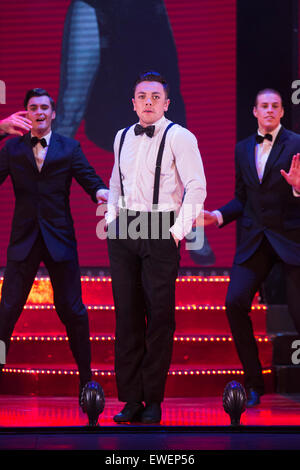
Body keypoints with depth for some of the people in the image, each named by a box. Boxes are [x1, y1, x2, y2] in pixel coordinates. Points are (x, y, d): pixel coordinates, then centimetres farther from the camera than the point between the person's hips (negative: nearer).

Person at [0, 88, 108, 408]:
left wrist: (102, 192, -24)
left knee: (71, 310, 4)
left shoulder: (69, 148, 5)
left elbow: (91, 180, -3)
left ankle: (86, 377, 15)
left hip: (59, 239, 0)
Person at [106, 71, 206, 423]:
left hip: (160, 232, -5)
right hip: (123, 233, 5)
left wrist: (179, 231, -13)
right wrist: (111, 218, 15)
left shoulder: (178, 137, -4)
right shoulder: (122, 137, 15)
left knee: (159, 315, -4)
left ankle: (153, 401, 3)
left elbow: (196, 187, -9)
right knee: (126, 313, 5)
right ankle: (130, 398, 10)